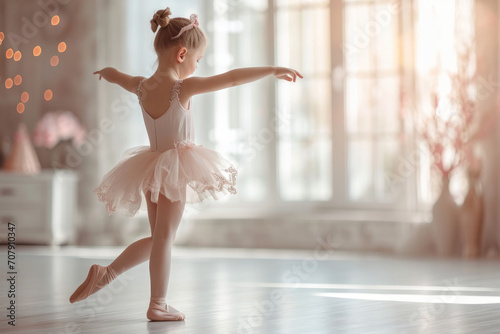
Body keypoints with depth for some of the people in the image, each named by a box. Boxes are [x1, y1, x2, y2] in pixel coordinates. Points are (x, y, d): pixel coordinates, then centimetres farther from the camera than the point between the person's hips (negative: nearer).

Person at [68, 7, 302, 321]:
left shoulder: (142, 86, 2)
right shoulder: (183, 88, -18)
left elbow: (113, 74, 24)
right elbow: (231, 78, -21)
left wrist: (107, 71, 48)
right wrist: (272, 70, -17)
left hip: (151, 169, 7)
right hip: (176, 168, -7)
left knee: (158, 238, 19)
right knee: (165, 237, -1)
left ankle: (105, 273, 16)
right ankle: (158, 304, 5)